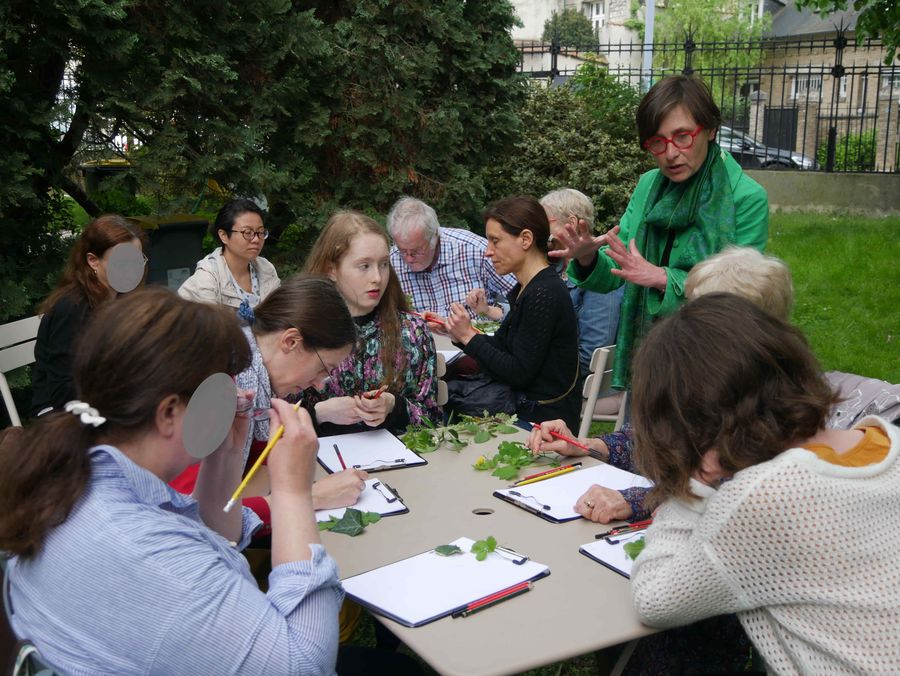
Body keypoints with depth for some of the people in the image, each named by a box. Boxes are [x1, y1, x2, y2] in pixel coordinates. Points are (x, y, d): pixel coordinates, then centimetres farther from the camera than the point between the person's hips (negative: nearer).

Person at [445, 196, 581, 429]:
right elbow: (500, 345, 10)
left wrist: (469, 336, -14)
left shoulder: (544, 295, -21)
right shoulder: (525, 289, 9)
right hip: (525, 403, 8)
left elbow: (519, 373, -20)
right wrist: (458, 332, -3)